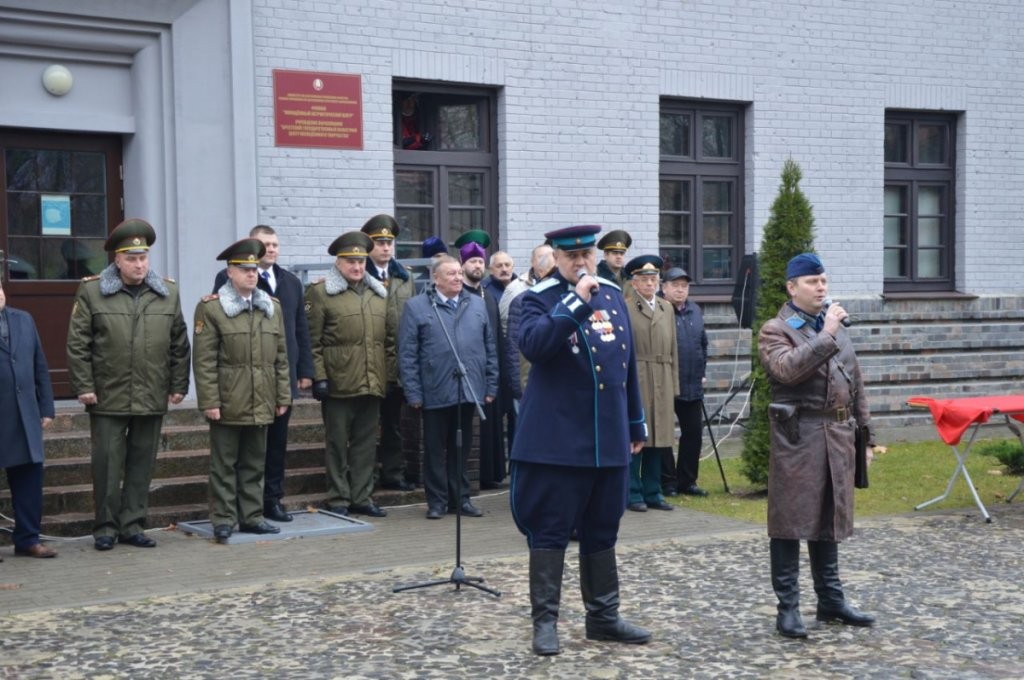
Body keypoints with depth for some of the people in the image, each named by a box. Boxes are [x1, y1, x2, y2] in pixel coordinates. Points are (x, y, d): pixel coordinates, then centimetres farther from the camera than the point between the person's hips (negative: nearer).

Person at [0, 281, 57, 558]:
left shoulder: (24, 319, 12)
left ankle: (27, 539, 15)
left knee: (30, 477, 6)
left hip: (25, 416, 4)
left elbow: (40, 368, 13)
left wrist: (46, 408, 9)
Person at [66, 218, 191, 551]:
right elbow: (77, 343, -2)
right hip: (108, 399, -3)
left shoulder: (168, 293, 7)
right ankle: (105, 527, 14)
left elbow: (180, 345, 10)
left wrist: (179, 385, 6)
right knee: (107, 464, 2)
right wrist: (83, 386, -7)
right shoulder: (91, 291, -1)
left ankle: (132, 525, 18)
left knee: (142, 464, 8)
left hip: (152, 399, 3)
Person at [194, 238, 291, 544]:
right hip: (227, 404, -5)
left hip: (261, 404, 5)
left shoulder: (272, 307, 12)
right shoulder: (210, 308, -4)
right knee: (224, 465, 3)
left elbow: (281, 356, 13)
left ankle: (252, 516, 20)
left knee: (254, 463, 11)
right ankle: (223, 520, 10)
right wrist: (209, 402, -13)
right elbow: (204, 361, -8)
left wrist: (283, 396, 9)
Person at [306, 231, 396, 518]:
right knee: (338, 443, 3)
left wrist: (388, 372, 12)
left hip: (373, 384, 5)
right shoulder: (320, 292, -2)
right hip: (339, 384, -5)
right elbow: (313, 341, -5)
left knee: (366, 443, 10)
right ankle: (338, 499, 12)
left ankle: (361, 498, 18)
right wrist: (318, 377, -11)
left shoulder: (379, 293, 13)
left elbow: (390, 337, 18)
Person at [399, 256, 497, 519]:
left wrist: (491, 386, 6)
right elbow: (407, 354, -4)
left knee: (461, 447, 12)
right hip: (435, 392, -3)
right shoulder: (417, 307, -1)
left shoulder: (477, 304, 10)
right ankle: (437, 500, 15)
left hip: (468, 390, 3)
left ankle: (460, 497, 21)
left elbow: (490, 347, 12)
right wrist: (413, 393, -9)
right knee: (435, 448, 6)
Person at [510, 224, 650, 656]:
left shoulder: (613, 296, 12)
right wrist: (575, 302, -25)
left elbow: (628, 363, 17)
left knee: (602, 531, 14)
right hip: (557, 438, -5)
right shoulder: (540, 298, -4)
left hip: (609, 439, 6)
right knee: (549, 530, 0)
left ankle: (603, 617, 24)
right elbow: (531, 344, -25)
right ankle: (545, 620, 10)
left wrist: (636, 424, 18)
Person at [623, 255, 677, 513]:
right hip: (635, 382, -6)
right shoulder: (625, 309, -4)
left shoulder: (666, 308, 16)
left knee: (658, 439, 9)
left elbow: (673, 350, 16)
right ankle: (632, 494, 7)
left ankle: (652, 492, 17)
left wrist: (674, 385, 12)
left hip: (662, 384, 6)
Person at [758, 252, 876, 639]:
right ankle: (787, 607, 5)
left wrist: (865, 434, 16)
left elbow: (856, 385, 19)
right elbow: (788, 369, -24)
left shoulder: (836, 327, 17)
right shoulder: (775, 331, -4)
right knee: (790, 521, -2)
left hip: (837, 437, 6)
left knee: (830, 520, 14)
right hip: (798, 437, -6)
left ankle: (830, 600, 24)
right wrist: (826, 335, -20)